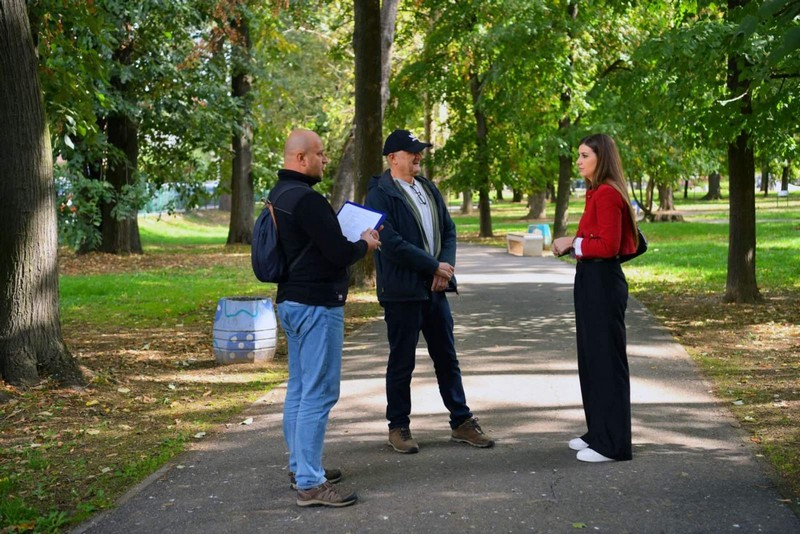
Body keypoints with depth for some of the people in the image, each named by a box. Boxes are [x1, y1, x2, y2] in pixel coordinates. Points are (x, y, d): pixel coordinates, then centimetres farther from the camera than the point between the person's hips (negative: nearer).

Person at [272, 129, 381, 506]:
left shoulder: (279, 195, 12)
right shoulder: (307, 199, -20)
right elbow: (339, 254, -22)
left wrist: (350, 243, 11)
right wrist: (364, 244, -2)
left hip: (290, 301, 11)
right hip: (317, 304, -11)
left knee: (299, 388, 17)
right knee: (318, 393, -7)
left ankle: (300, 467, 27)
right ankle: (310, 483, -5)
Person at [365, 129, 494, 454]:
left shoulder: (428, 189, 13)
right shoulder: (380, 195, -10)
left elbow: (448, 230, 14)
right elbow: (392, 244, -18)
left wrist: (446, 267, -4)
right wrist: (435, 266, -14)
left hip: (434, 287, 7)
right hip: (402, 291, -7)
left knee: (447, 358, 12)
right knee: (401, 362, 4)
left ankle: (461, 422, 21)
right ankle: (398, 427, 17)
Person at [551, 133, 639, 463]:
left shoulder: (608, 194, -16)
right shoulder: (596, 193, 15)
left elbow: (608, 246, -22)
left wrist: (573, 244, -12)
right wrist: (570, 246, 6)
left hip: (603, 283, -11)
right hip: (591, 280, 11)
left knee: (606, 360, -4)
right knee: (591, 358, 16)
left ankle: (613, 444, 4)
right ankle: (599, 432, 27)